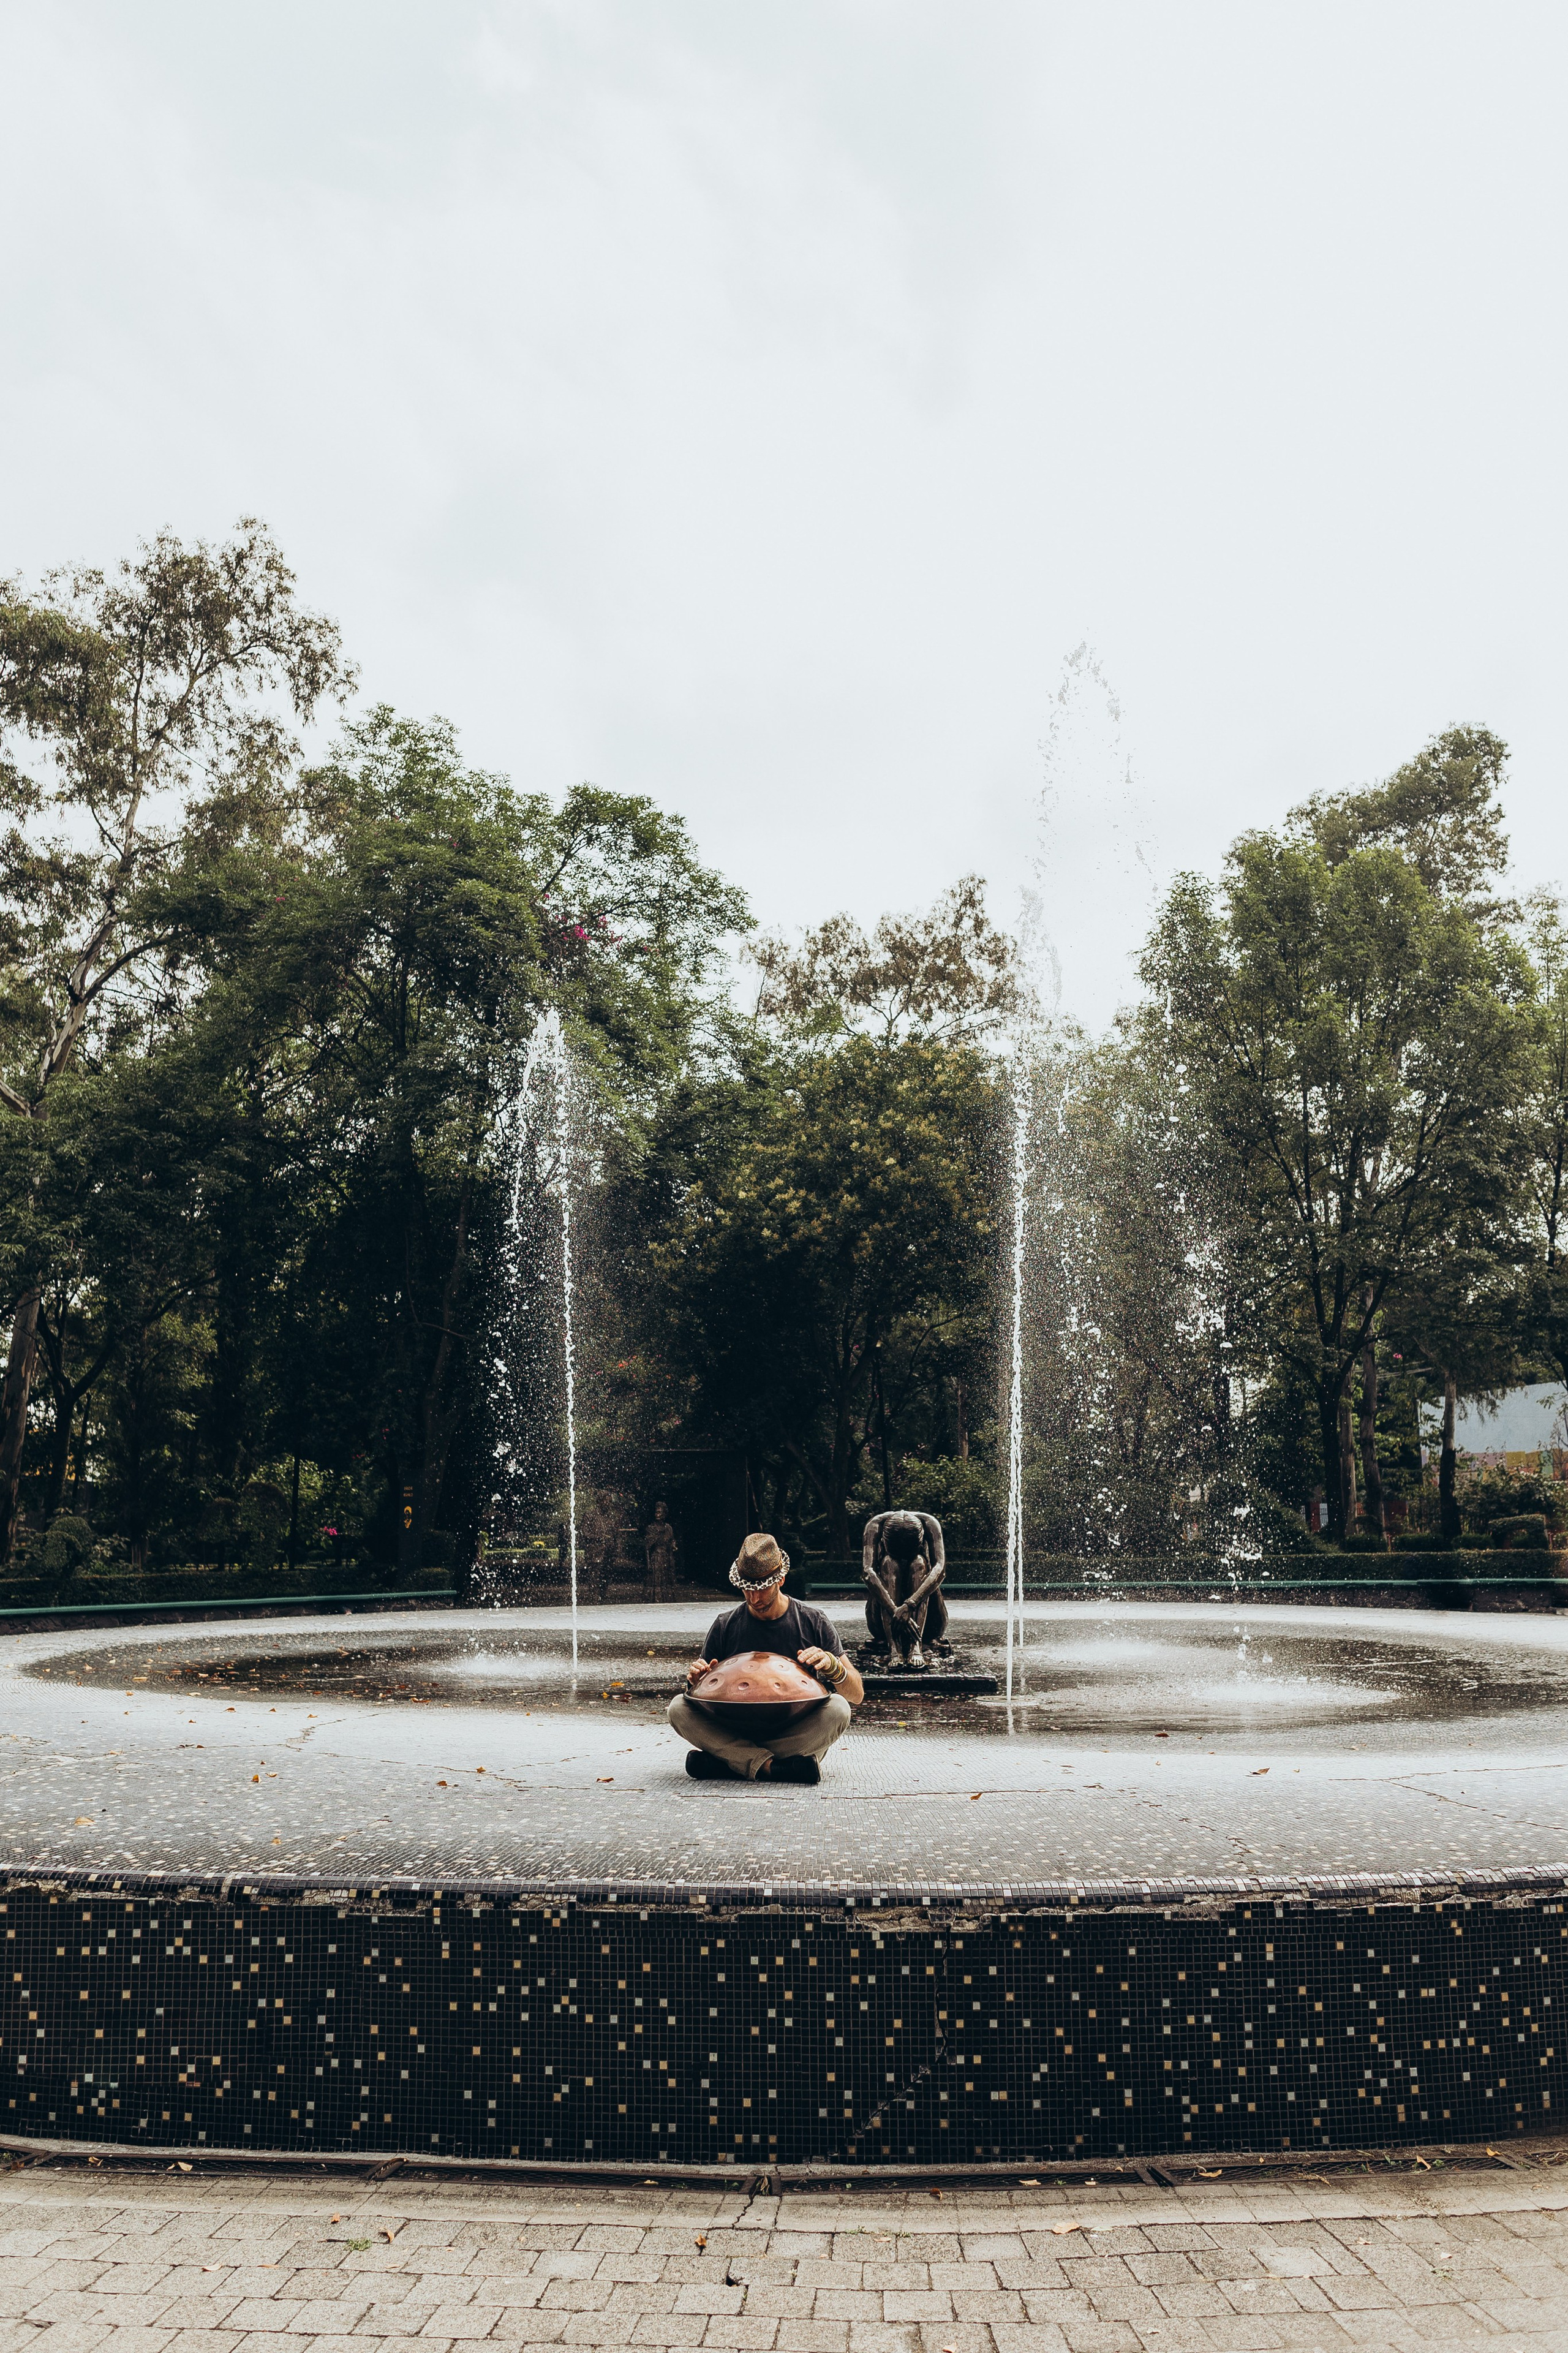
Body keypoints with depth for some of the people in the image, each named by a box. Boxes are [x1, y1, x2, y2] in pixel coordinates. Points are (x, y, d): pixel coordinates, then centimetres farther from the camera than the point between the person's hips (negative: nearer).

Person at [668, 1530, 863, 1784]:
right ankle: (775, 1768, -31)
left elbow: (857, 1695, 0)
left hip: (800, 1737, -1)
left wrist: (831, 1664, -21)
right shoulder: (725, 1627, 5)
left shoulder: (814, 1623, 1)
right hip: (738, 1731, 1)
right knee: (679, 1708, -22)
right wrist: (698, 1678, -12)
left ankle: (722, 1762, -25)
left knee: (837, 1708, -32)